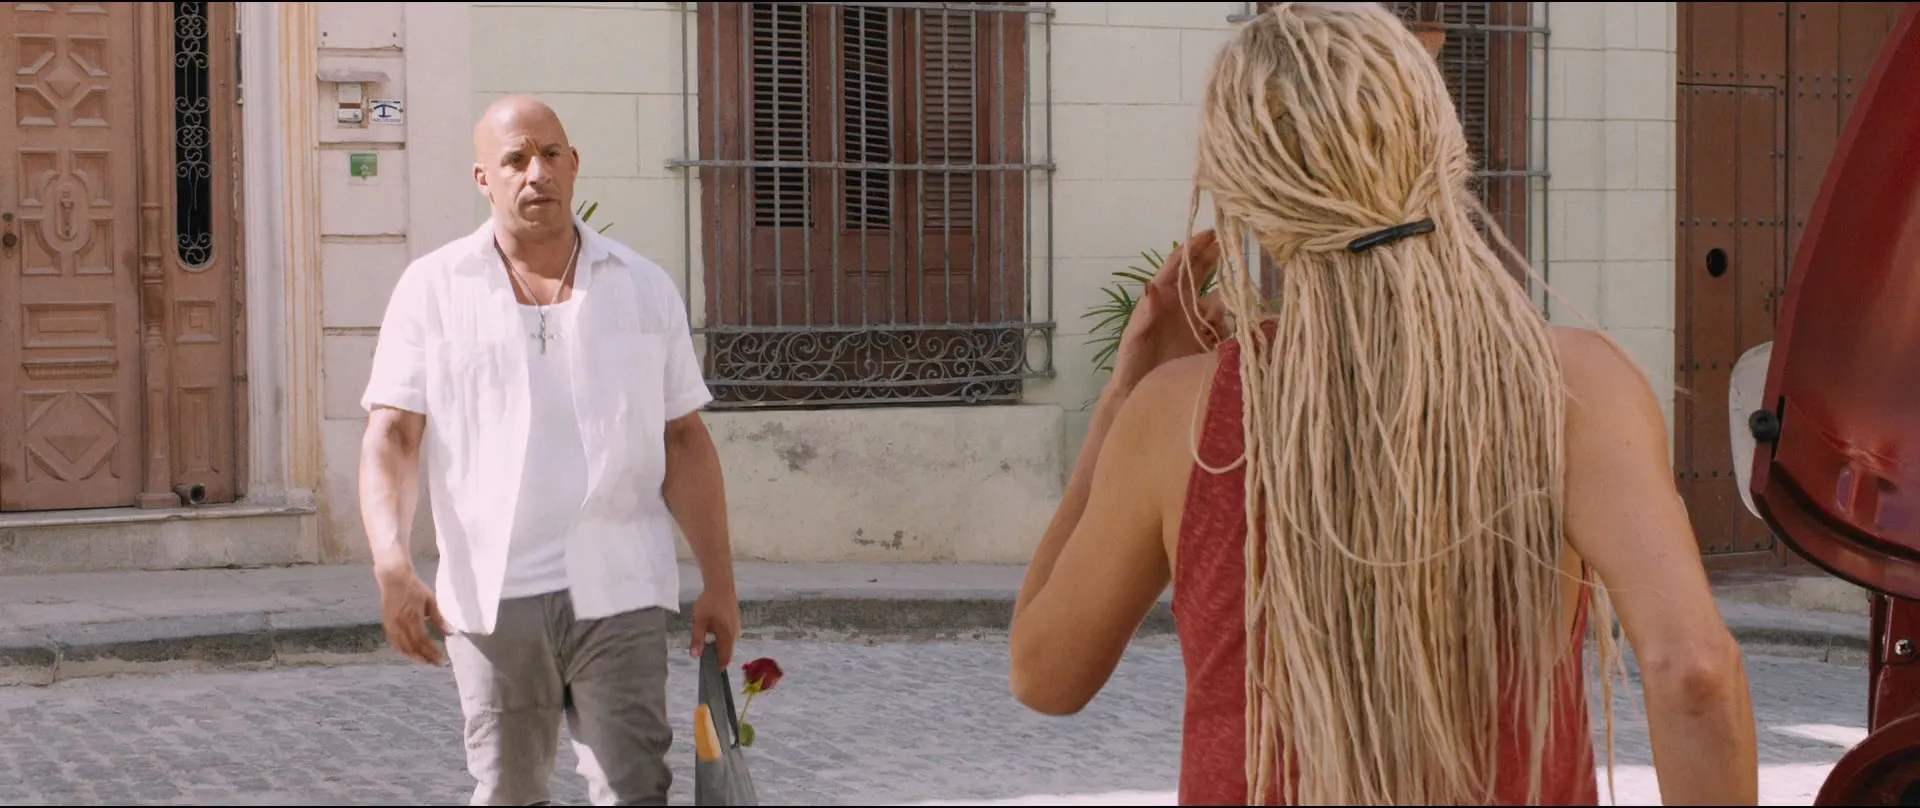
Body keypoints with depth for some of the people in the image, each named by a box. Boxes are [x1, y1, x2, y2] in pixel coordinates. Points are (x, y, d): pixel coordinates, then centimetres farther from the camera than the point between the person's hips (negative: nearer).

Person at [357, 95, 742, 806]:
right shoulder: (432, 288, 5)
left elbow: (684, 442, 10)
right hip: (488, 596, 0)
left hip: (619, 593, 0)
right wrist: (392, 564, -17)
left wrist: (718, 583, 6)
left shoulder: (644, 288, 10)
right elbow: (391, 435, -1)